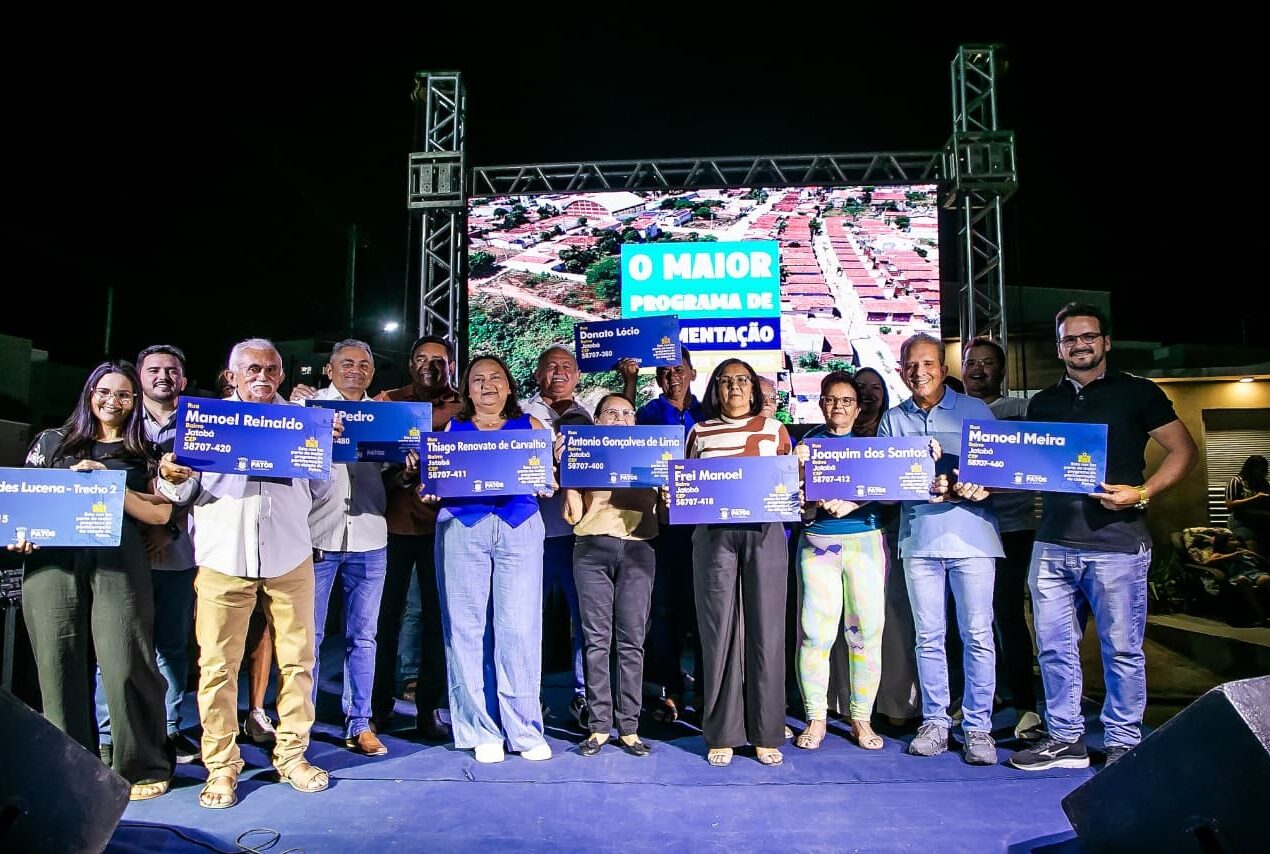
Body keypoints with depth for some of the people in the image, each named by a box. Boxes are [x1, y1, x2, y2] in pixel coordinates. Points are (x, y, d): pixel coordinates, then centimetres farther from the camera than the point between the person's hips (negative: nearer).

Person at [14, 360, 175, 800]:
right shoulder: (52, 441, 17)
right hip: (51, 564, 2)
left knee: (126, 664, -5)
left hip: (119, 565, -2)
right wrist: (19, 531, -5)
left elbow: (159, 514, 3)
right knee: (60, 664, 5)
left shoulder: (144, 454, 12)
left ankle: (142, 766, 7)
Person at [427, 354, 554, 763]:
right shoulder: (453, 427, 16)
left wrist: (546, 482, -12)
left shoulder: (529, 425, 15)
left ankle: (524, 729, 7)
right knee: (467, 628, 0)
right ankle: (481, 730, 11)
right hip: (462, 528, 1)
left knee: (519, 627, -5)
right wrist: (430, 490, -10)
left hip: (519, 527, -1)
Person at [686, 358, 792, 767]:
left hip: (764, 533, 0)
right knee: (718, 630, 1)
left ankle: (766, 733, 14)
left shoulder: (774, 428, 11)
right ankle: (722, 734, 13)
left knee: (766, 630, 1)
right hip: (714, 534, 0)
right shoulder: (700, 431, 12)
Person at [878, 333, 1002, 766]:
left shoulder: (974, 410, 6)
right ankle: (935, 721, 19)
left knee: (977, 635, 0)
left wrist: (977, 488, -18)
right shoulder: (893, 419, 11)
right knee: (928, 636, 8)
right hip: (918, 537, 2)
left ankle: (978, 726, 11)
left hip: (971, 535, -2)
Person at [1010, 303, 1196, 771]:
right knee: (1053, 647, 8)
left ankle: (1122, 743, 20)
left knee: (1122, 649, 4)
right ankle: (1065, 739, 21)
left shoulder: (1137, 393, 4)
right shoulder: (1042, 403, 15)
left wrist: (1141, 493, -12)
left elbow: (1183, 450, 2)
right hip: (1052, 544, 4)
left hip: (1117, 543, -4)